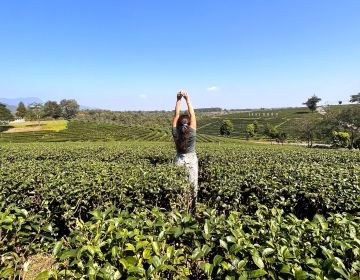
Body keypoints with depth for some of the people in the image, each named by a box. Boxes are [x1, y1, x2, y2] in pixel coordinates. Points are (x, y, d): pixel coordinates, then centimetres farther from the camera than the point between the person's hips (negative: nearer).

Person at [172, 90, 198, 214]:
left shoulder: (175, 133, -9)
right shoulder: (192, 133, -13)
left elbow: (176, 114, -3)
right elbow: (192, 114, -9)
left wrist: (178, 99, -1)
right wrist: (187, 99, -6)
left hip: (179, 161, 2)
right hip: (191, 161, -1)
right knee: (193, 186, 6)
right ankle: (192, 209, 13)